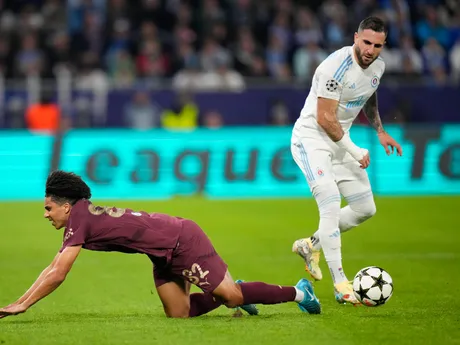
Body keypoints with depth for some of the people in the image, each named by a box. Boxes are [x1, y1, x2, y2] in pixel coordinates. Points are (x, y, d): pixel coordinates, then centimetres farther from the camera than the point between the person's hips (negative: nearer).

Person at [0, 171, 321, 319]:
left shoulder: (79, 219, -17)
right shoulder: (83, 218, 9)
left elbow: (57, 275, -21)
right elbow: (52, 268, 13)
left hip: (182, 240, -9)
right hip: (166, 253, 9)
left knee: (231, 295, -7)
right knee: (179, 313, 4)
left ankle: (298, 292, 7)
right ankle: (234, 291, 19)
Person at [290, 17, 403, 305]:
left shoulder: (378, 66, 1)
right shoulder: (336, 67, -25)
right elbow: (325, 118, -24)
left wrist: (380, 131, 18)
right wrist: (354, 151, -18)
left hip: (340, 141, 9)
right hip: (312, 138, -9)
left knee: (365, 209, 10)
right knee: (331, 204, -23)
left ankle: (311, 245, 29)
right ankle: (341, 285, -25)